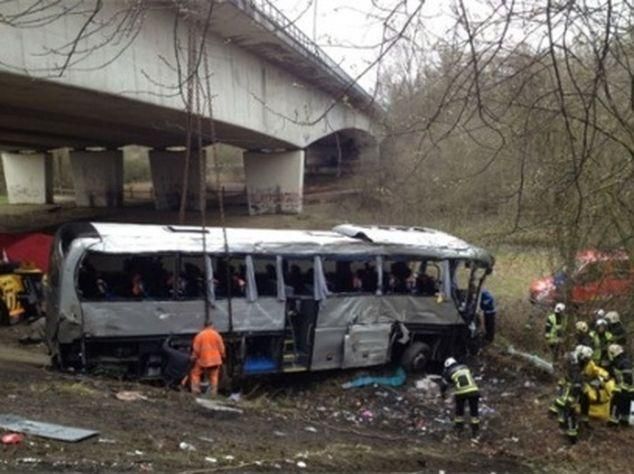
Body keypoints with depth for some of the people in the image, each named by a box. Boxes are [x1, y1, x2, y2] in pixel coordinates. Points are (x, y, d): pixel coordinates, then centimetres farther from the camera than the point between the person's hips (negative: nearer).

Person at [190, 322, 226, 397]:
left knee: (195, 373, 12)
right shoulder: (216, 334, -1)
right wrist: (223, 355, 15)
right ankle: (214, 392, 1)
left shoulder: (200, 335, -4)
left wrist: (194, 357, 8)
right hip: (215, 360, 1)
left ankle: (195, 390, 3)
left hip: (203, 360, -1)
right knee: (214, 376, 6)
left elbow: (196, 348, -4)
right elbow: (221, 347, 1)